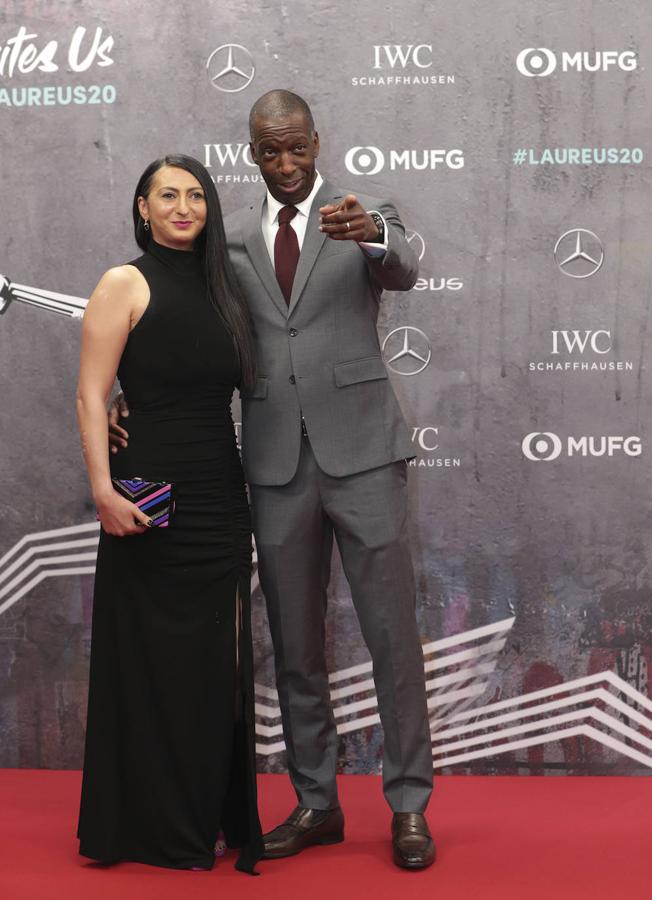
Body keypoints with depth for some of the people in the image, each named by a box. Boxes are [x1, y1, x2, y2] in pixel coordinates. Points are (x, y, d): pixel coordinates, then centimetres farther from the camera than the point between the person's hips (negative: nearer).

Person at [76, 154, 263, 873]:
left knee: (219, 664, 11)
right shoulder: (126, 284, -3)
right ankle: (154, 829, 17)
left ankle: (214, 816, 25)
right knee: (153, 661, 3)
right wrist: (104, 492, -20)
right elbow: (91, 396, -10)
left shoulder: (220, 287, 14)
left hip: (221, 502, 6)